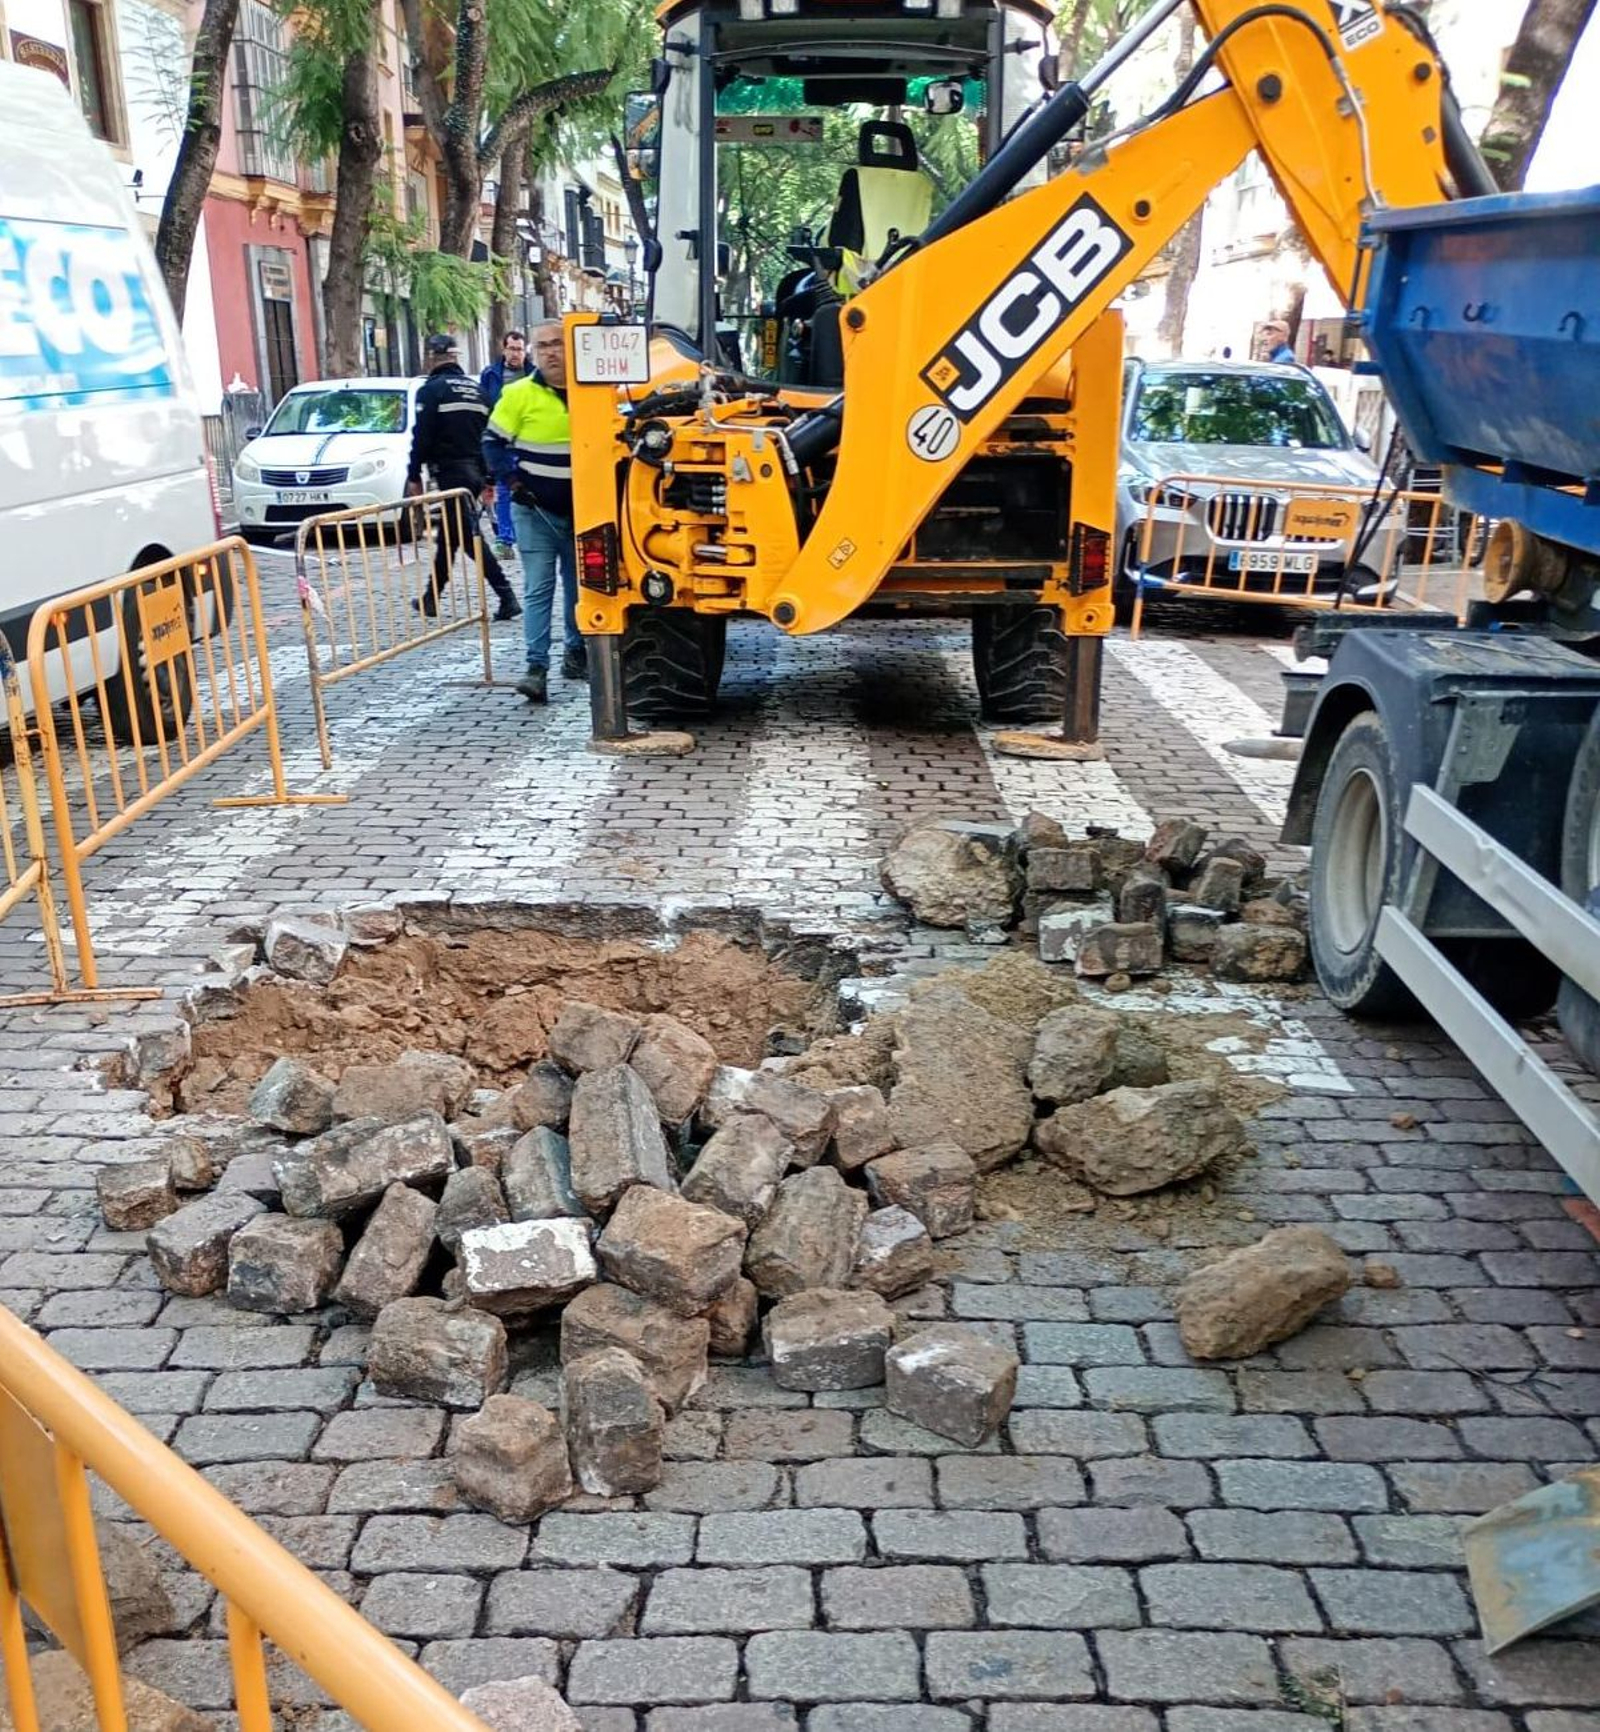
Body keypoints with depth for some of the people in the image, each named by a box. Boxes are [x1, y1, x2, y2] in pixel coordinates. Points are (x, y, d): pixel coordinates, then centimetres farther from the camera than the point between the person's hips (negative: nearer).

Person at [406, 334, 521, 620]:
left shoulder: (432, 389, -7)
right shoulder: (475, 388, 14)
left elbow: (422, 436, -12)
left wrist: (413, 476, -7)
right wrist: (487, 478, 17)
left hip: (451, 471, -8)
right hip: (474, 471, 8)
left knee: (470, 535, -9)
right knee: (447, 535, 16)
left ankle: (506, 596, -17)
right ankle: (432, 597, 25)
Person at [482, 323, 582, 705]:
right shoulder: (519, 394, -6)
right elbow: (493, 444, -2)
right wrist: (515, 483, -12)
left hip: (580, 511, 4)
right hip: (535, 510, -4)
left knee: (579, 585, 14)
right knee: (538, 590, -7)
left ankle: (575, 653, 29)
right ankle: (537, 667, -9)